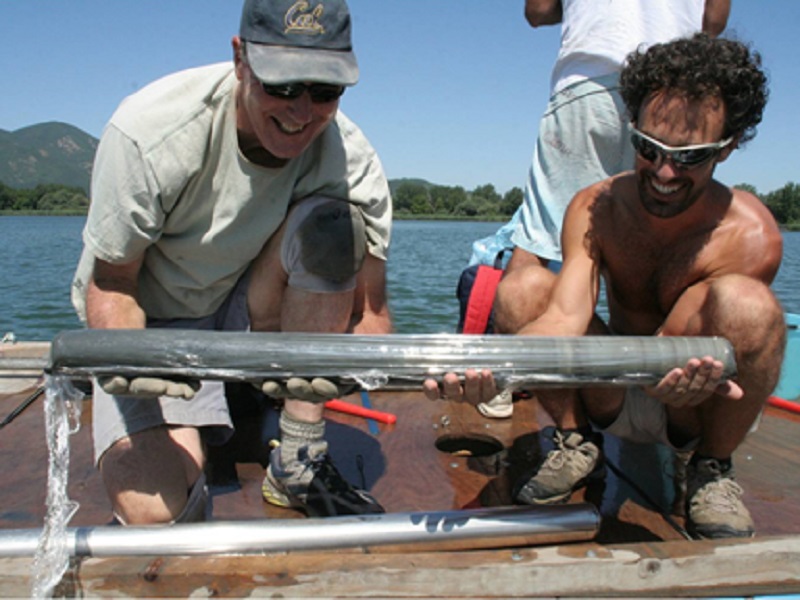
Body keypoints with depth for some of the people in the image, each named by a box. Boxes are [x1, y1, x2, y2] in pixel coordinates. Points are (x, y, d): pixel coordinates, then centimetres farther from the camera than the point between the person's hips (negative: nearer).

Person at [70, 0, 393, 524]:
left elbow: (370, 312, -18)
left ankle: (299, 461, -17)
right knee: (155, 509, -25)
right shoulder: (150, 133, -25)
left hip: (256, 315, 3)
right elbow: (109, 282, -16)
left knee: (333, 226, -28)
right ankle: (185, 434, 14)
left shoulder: (352, 161, -19)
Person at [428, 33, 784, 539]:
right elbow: (567, 315, -29)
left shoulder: (750, 233, -20)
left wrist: (682, 378, -52)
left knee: (745, 301, -33)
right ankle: (575, 443, -2)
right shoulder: (594, 208, -14)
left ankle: (713, 469, -9)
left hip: (699, 410, -1)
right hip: (617, 400, 2)